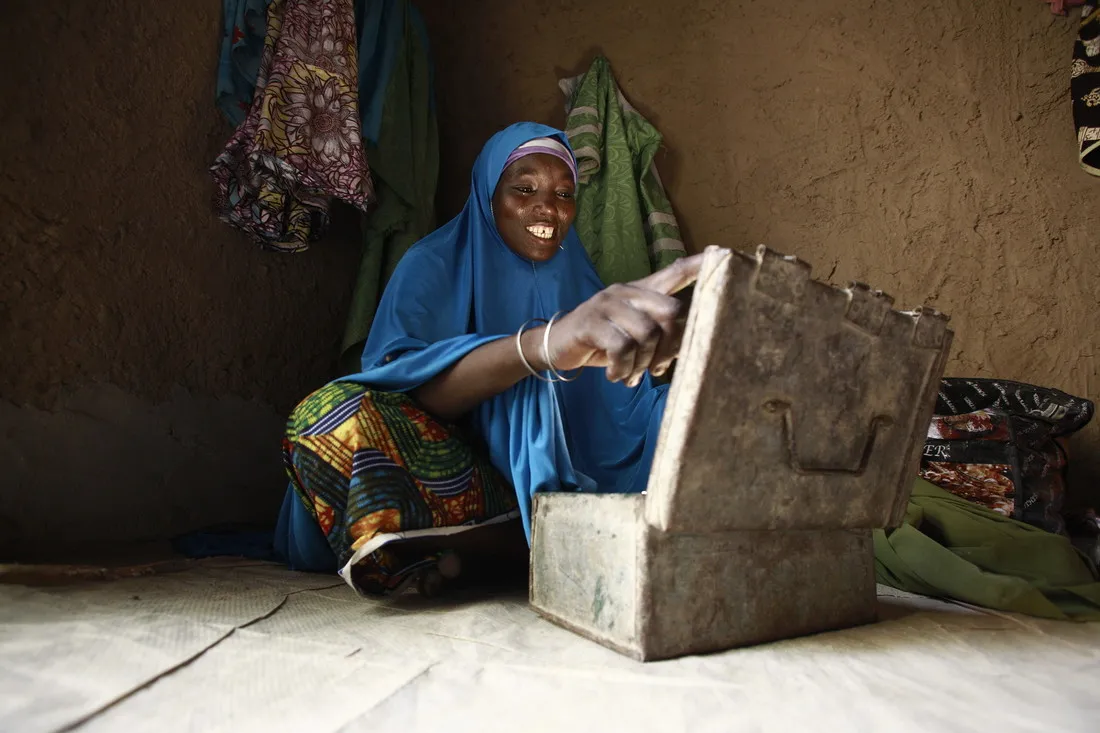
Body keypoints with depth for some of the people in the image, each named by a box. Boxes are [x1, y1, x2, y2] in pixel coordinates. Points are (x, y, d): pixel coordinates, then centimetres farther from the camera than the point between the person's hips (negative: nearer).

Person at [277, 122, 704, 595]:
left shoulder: (579, 285, 11)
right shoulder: (434, 267, -2)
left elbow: (624, 418, 1)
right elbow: (401, 386, -24)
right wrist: (543, 344, -41)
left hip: (554, 489, 4)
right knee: (335, 414, -30)